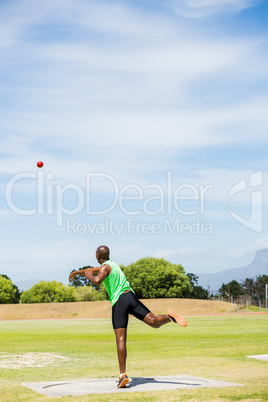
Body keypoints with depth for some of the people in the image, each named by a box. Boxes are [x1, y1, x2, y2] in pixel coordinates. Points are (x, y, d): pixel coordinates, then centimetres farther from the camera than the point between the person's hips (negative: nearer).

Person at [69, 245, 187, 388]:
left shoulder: (105, 267, 1)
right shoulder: (111, 264, 27)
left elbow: (97, 280, -21)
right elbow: (92, 270, 45)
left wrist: (88, 275, 1)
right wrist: (77, 272, 59)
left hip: (118, 301, -7)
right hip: (131, 297, 7)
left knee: (121, 339, -10)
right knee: (154, 322, -3)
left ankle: (123, 375, -15)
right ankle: (170, 316, -35)